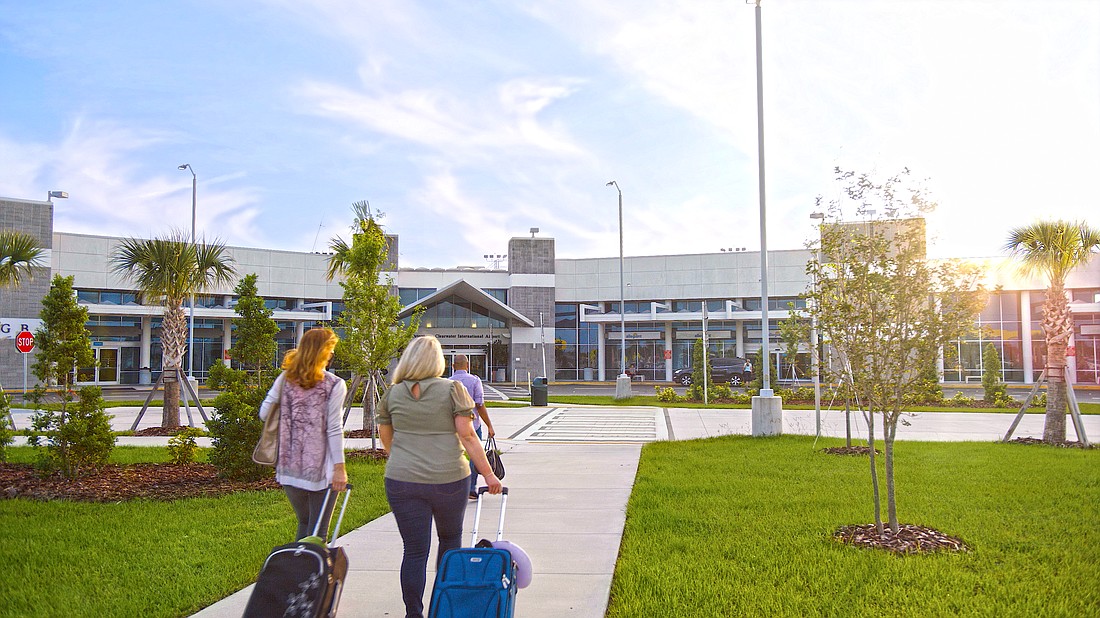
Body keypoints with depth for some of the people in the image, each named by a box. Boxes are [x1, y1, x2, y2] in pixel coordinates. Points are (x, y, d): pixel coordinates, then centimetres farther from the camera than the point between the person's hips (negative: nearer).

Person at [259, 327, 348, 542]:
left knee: (304, 525, 22)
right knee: (317, 531, 6)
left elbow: (264, 413, 2)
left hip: (289, 468, 4)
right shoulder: (335, 385, -8)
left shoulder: (285, 379, 3)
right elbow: (334, 429, -12)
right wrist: (339, 468, -9)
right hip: (320, 469, -4)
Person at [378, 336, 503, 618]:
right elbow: (467, 436, -9)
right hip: (449, 479, -1)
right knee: (450, 538, 20)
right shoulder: (452, 389, -3)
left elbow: (385, 438, 16)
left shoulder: (392, 394, 5)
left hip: (402, 481, 1)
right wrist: (488, 473, -4)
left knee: (414, 550, 6)